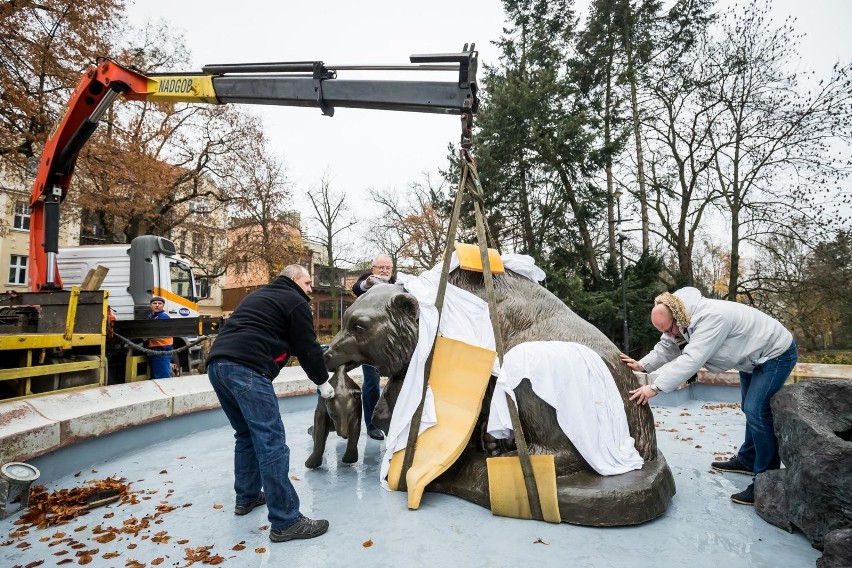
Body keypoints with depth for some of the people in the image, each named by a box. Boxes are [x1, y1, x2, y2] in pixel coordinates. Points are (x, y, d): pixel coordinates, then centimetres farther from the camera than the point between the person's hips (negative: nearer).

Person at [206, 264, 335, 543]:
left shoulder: (259, 295, 32)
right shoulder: (295, 302, 7)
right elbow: (307, 347, 5)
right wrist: (323, 382, 19)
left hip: (217, 364, 10)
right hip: (246, 368, -9)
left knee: (246, 435, 23)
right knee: (271, 442, -9)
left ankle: (246, 497, 31)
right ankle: (286, 521, -7)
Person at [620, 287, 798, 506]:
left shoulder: (711, 317, -39)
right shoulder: (682, 320, -11)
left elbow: (691, 359, -43)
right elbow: (667, 348, -5)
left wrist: (655, 387, -44)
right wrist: (641, 365, -21)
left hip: (776, 353, -10)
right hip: (753, 356, 10)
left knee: (757, 412, -16)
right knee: (751, 409, 20)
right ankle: (747, 460, 36)